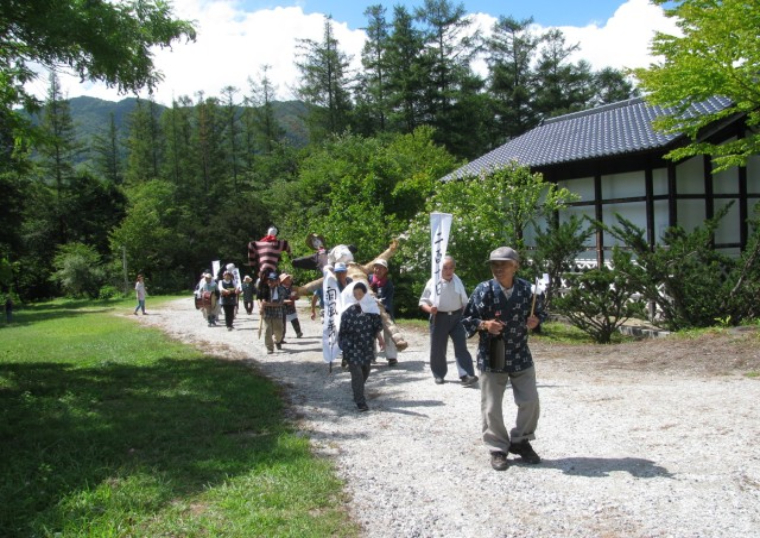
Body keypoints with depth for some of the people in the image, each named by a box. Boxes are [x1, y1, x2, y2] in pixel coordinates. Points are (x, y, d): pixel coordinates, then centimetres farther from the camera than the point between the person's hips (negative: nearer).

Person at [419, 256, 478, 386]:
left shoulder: (457, 282, 7)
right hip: (439, 319, -2)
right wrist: (429, 309, -20)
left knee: (461, 346, -7)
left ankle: (466, 376, -11)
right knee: (438, 348, 6)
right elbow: (423, 302, 1)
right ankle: (439, 375, 24)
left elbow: (464, 302, 14)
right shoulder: (432, 282, -4)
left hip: (456, 317, 2)